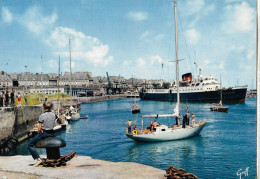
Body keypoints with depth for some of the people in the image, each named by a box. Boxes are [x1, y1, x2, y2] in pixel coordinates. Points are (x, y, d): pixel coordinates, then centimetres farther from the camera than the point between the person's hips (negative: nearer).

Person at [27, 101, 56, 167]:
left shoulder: (42, 116, -15)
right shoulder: (54, 115, 1)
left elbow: (39, 128, -14)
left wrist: (39, 134, 4)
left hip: (43, 134, -7)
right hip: (51, 134, 7)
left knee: (29, 145, 5)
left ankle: (38, 159, -8)